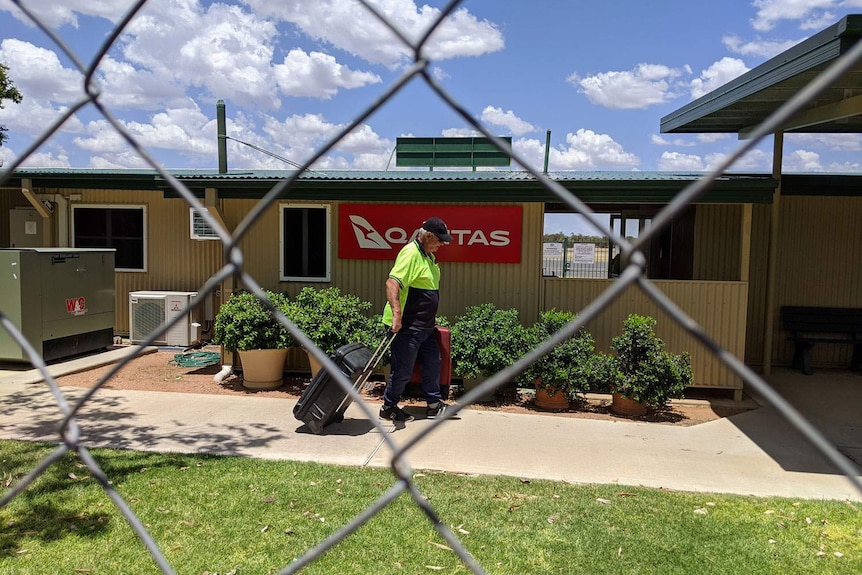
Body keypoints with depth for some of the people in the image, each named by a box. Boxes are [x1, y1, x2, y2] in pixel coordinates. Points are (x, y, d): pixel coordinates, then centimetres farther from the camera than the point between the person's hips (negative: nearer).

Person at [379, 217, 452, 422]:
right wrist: (396, 313, -40)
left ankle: (434, 405, 26)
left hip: (425, 326, 10)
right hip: (407, 326, -10)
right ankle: (388, 407, 17)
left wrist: (431, 319, 27)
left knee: (432, 362, 15)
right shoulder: (411, 253, -18)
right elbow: (392, 283, -30)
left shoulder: (429, 256, 14)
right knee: (403, 370, 0)